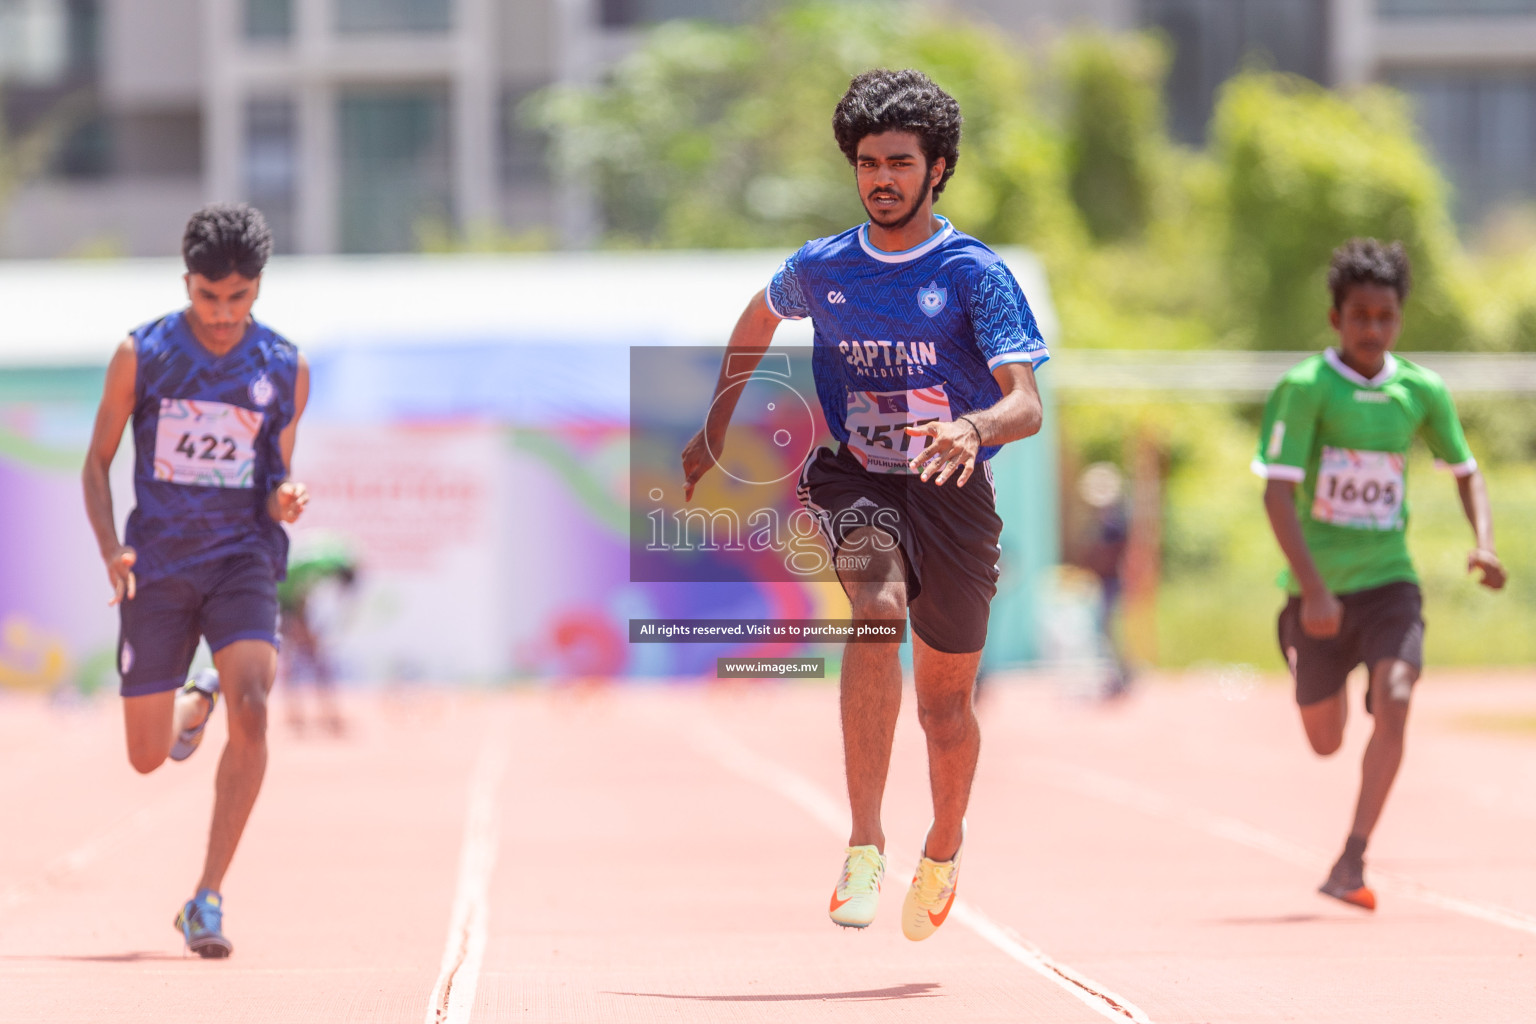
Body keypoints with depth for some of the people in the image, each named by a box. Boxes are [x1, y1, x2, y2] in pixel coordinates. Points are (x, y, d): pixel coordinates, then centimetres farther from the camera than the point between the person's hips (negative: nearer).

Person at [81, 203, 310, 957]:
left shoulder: (284, 369, 0)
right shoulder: (142, 355, -4)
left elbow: (275, 482, 9)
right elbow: (97, 462, 3)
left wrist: (284, 502, -16)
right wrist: (110, 549, -13)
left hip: (241, 559, 0)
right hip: (157, 564, 0)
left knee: (252, 711, -25)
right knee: (147, 757, 5)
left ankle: (207, 899, -17)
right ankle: (197, 699, 44)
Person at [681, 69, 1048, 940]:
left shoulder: (976, 274, -9)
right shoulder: (820, 269, 2)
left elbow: (1028, 405, -19)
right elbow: (759, 320, 26)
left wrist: (974, 426, -41)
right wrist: (715, 430, 28)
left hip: (953, 493, 0)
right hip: (855, 481, 1)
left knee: (945, 701, 11)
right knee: (876, 610, -32)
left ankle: (943, 851, 43)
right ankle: (865, 848, -32)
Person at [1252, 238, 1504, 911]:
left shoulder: (1422, 392, 0)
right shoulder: (1305, 388, -11)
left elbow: (1465, 471, 16)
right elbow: (1278, 494, -17)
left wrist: (1483, 544, -3)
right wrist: (1313, 589, -27)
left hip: (1389, 583, 2)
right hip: (1319, 591, -1)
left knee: (1394, 703, -23)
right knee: (1325, 743, 11)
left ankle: (1350, 864, -20)